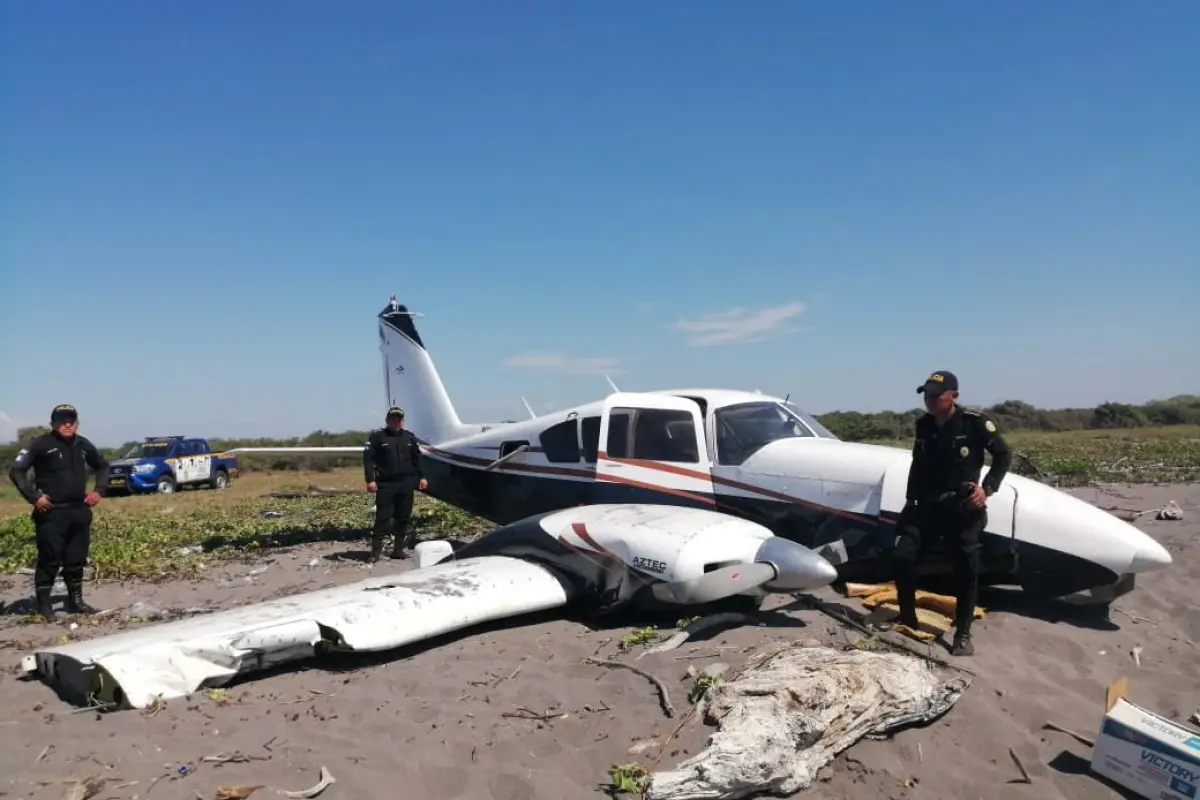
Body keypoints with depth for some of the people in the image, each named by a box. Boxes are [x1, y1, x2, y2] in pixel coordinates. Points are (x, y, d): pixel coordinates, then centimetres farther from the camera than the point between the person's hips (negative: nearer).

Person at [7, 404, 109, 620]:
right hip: (51, 513, -5)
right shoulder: (41, 444, -7)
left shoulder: (83, 444, 10)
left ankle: (75, 601, 22)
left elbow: (102, 466, 26)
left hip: (80, 511, 5)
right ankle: (44, 605, 8)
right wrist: (33, 497, -16)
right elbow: (16, 471, -9)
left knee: (77, 560, 11)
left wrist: (98, 490, 13)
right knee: (50, 560, -3)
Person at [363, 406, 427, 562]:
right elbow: (368, 459, -4)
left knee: (403, 518, 7)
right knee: (383, 517, -6)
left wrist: (421, 477, 12)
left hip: (406, 484, 4)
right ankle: (376, 551, -2)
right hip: (385, 484, -4)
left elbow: (417, 458, 17)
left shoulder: (410, 437, 12)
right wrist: (370, 479, -12)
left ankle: (398, 549, 15)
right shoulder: (377, 436, -1)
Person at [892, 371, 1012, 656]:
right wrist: (910, 500, 17)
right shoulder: (923, 425, 4)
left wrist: (987, 487, -11)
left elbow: (1003, 455, -1)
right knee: (904, 555, -5)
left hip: (962, 508, -4)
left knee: (966, 569, 1)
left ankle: (963, 634, 15)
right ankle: (907, 618, 13)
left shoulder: (975, 423, -11)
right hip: (927, 505, 4)